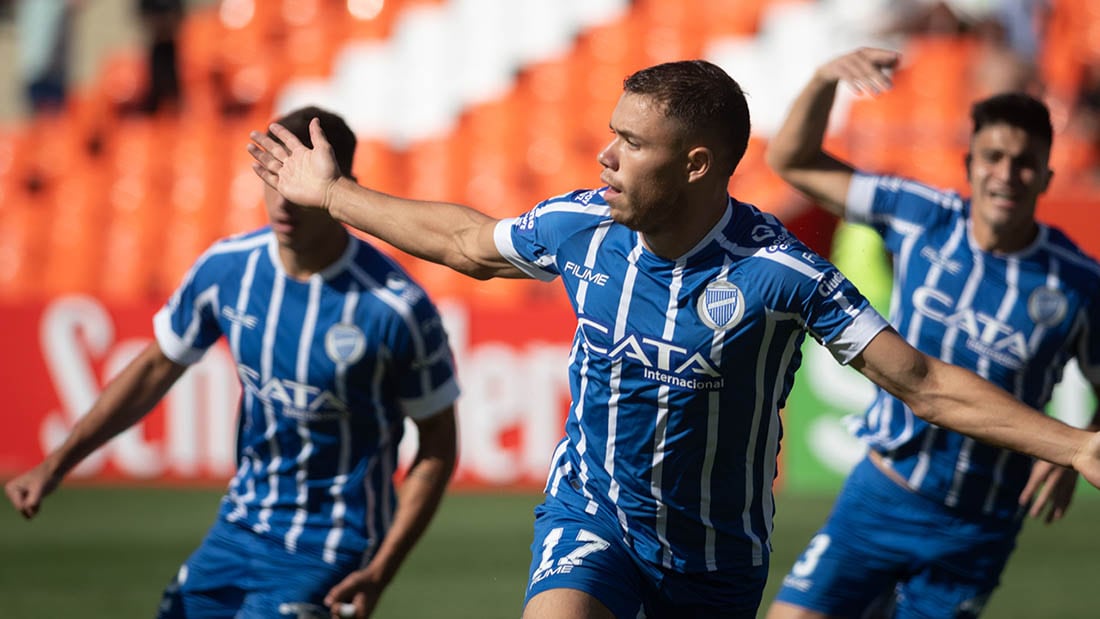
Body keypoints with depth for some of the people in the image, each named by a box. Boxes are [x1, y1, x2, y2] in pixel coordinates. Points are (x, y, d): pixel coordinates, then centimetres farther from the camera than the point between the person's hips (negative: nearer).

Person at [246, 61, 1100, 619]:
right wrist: (330, 194, 22)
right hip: (590, 516, 1)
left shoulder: (780, 272, -22)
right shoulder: (579, 227, -8)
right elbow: (467, 243, 13)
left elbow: (924, 383, -21)